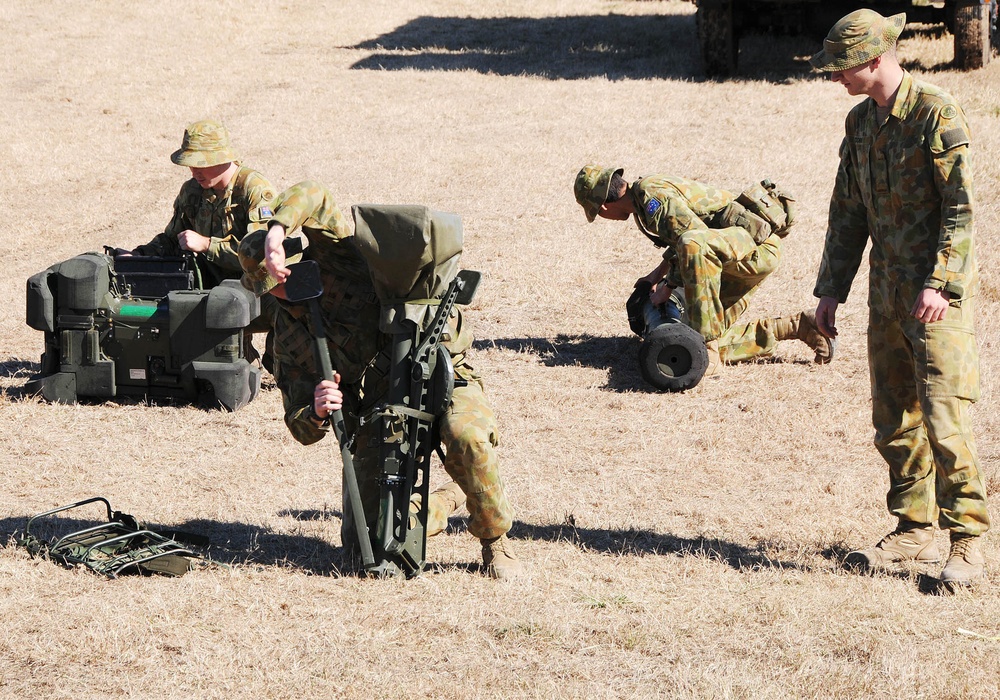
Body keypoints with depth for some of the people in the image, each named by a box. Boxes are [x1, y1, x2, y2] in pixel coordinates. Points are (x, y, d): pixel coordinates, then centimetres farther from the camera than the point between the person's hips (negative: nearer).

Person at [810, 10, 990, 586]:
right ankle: (916, 530, 20)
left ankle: (968, 542, -5)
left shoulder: (936, 112, -13)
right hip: (887, 294, 8)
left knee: (945, 418, -10)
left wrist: (940, 284, -22)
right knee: (894, 422, 11)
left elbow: (962, 206, -16)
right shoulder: (860, 122, 12)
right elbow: (848, 212, 18)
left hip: (937, 295, -8)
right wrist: (831, 289, 15)